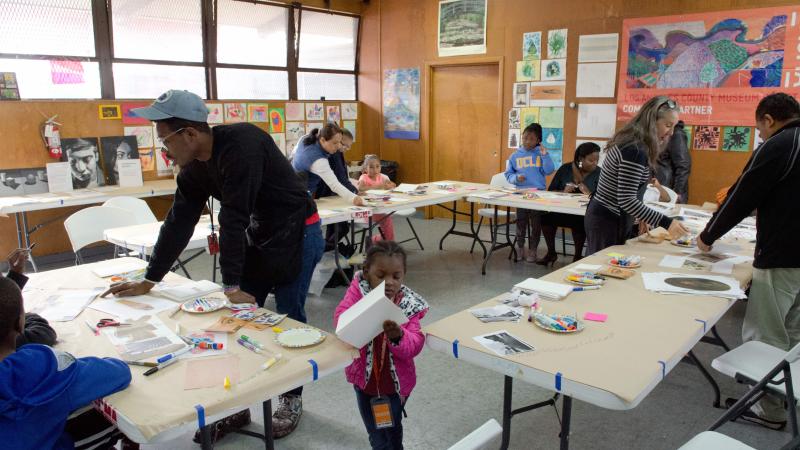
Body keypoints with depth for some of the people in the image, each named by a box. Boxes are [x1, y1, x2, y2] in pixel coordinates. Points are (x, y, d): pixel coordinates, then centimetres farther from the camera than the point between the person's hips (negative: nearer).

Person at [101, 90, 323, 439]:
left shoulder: (240, 144, -27)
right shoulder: (194, 167, -2)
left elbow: (232, 218, -28)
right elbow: (178, 223, 3)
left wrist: (232, 285, -25)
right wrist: (148, 281, 5)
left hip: (297, 233, -8)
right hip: (258, 234, 8)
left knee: (289, 319, -2)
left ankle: (292, 398, 20)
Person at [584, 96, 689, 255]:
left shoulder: (628, 141, 7)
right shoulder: (635, 150, -21)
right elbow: (627, 200, -26)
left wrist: (641, 218, 18)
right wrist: (666, 223, -26)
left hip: (601, 214, 10)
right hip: (609, 222, -10)